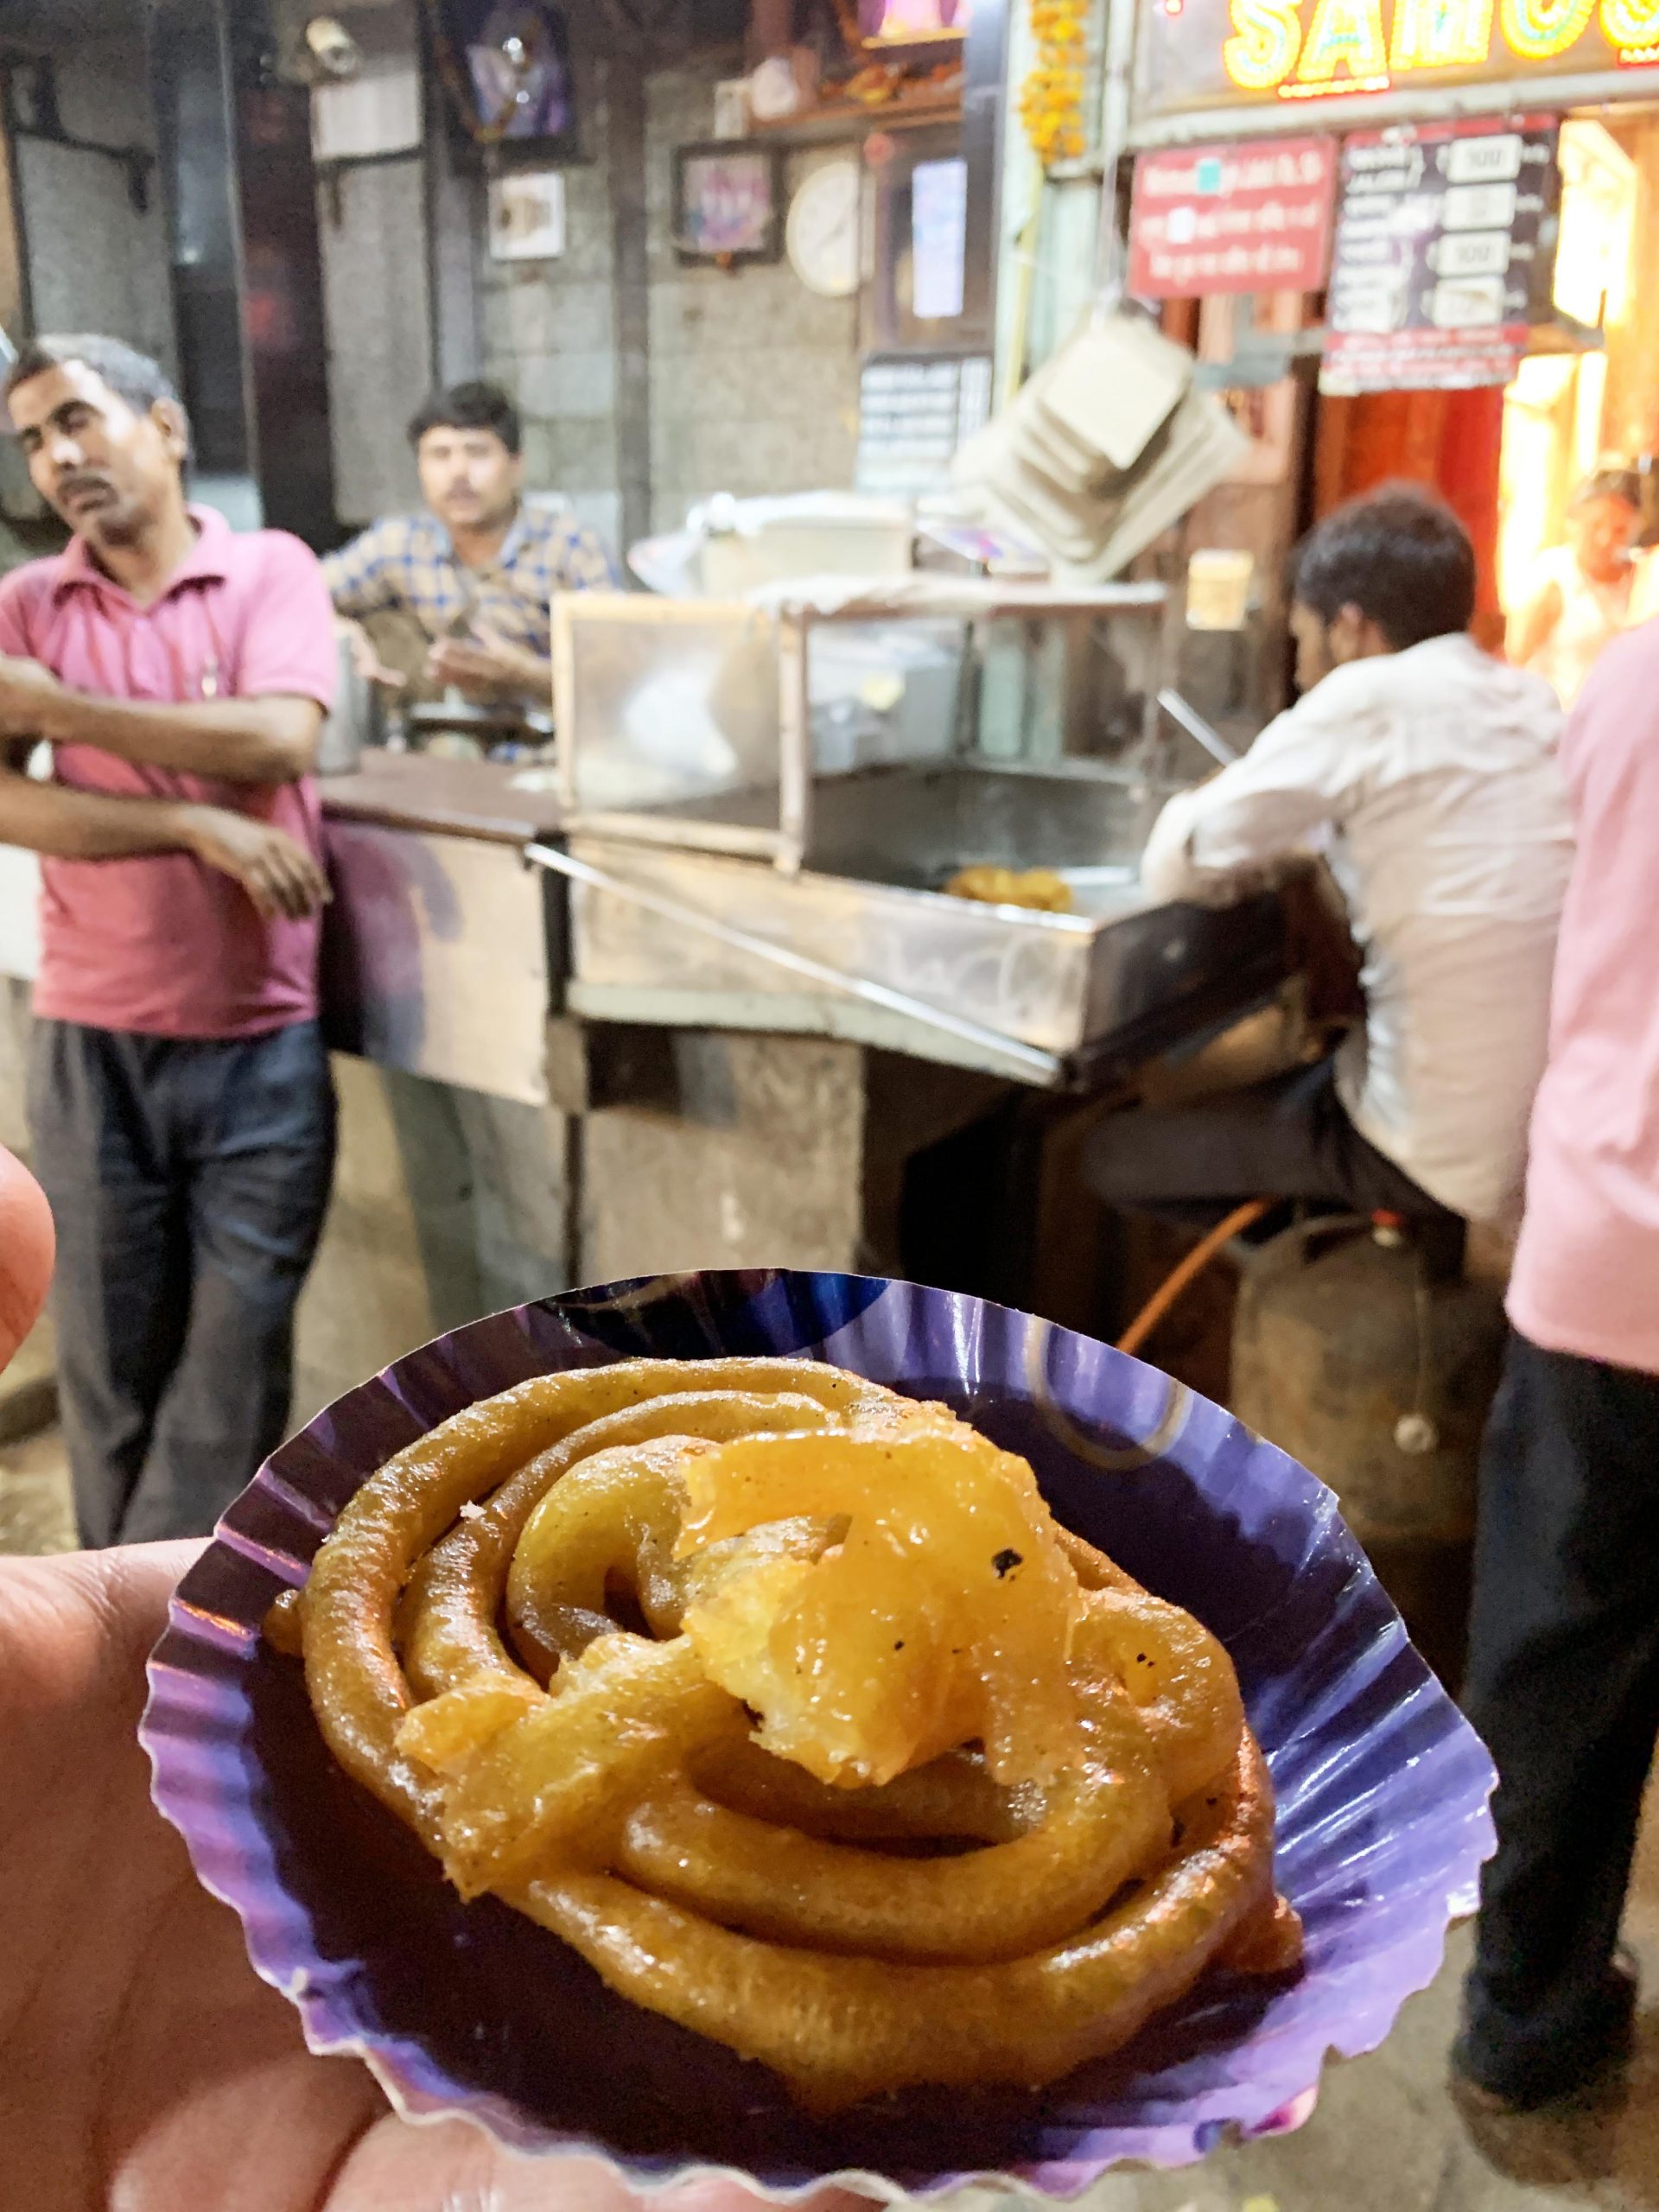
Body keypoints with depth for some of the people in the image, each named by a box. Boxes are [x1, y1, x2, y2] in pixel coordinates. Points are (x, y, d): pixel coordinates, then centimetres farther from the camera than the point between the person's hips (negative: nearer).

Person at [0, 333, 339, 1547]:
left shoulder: (272, 570, 1)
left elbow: (278, 739, -16)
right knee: (113, 1360, 11)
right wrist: (200, 824, -17)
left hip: (263, 1042, -1)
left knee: (235, 1356, 5)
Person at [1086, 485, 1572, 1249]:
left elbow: (1177, 866, -12)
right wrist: (1301, 833, 11)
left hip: (1447, 1155, -9)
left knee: (1112, 1152, 3)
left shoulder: (1373, 698, -17)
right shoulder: (1532, 701, 6)